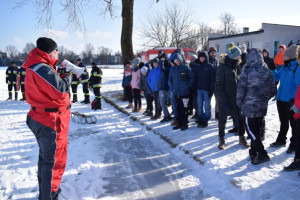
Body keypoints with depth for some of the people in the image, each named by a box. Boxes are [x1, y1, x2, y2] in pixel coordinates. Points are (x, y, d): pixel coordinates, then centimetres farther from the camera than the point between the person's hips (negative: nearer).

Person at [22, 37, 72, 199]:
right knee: (54, 160, 2)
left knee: (46, 157, 23)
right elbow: (61, 90, -24)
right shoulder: (43, 69, -22)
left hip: (41, 119, 11)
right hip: (51, 121, -11)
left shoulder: (35, 67, 10)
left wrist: (60, 74, 2)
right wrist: (68, 75, -7)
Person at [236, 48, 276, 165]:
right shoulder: (268, 72, 3)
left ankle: (262, 154, 0)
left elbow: (241, 89, -13)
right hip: (262, 107, 5)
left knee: (251, 130, 3)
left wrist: (239, 103, 0)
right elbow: (273, 90, 7)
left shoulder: (247, 71, -12)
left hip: (249, 107, -5)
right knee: (257, 129, 15)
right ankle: (254, 152, 24)